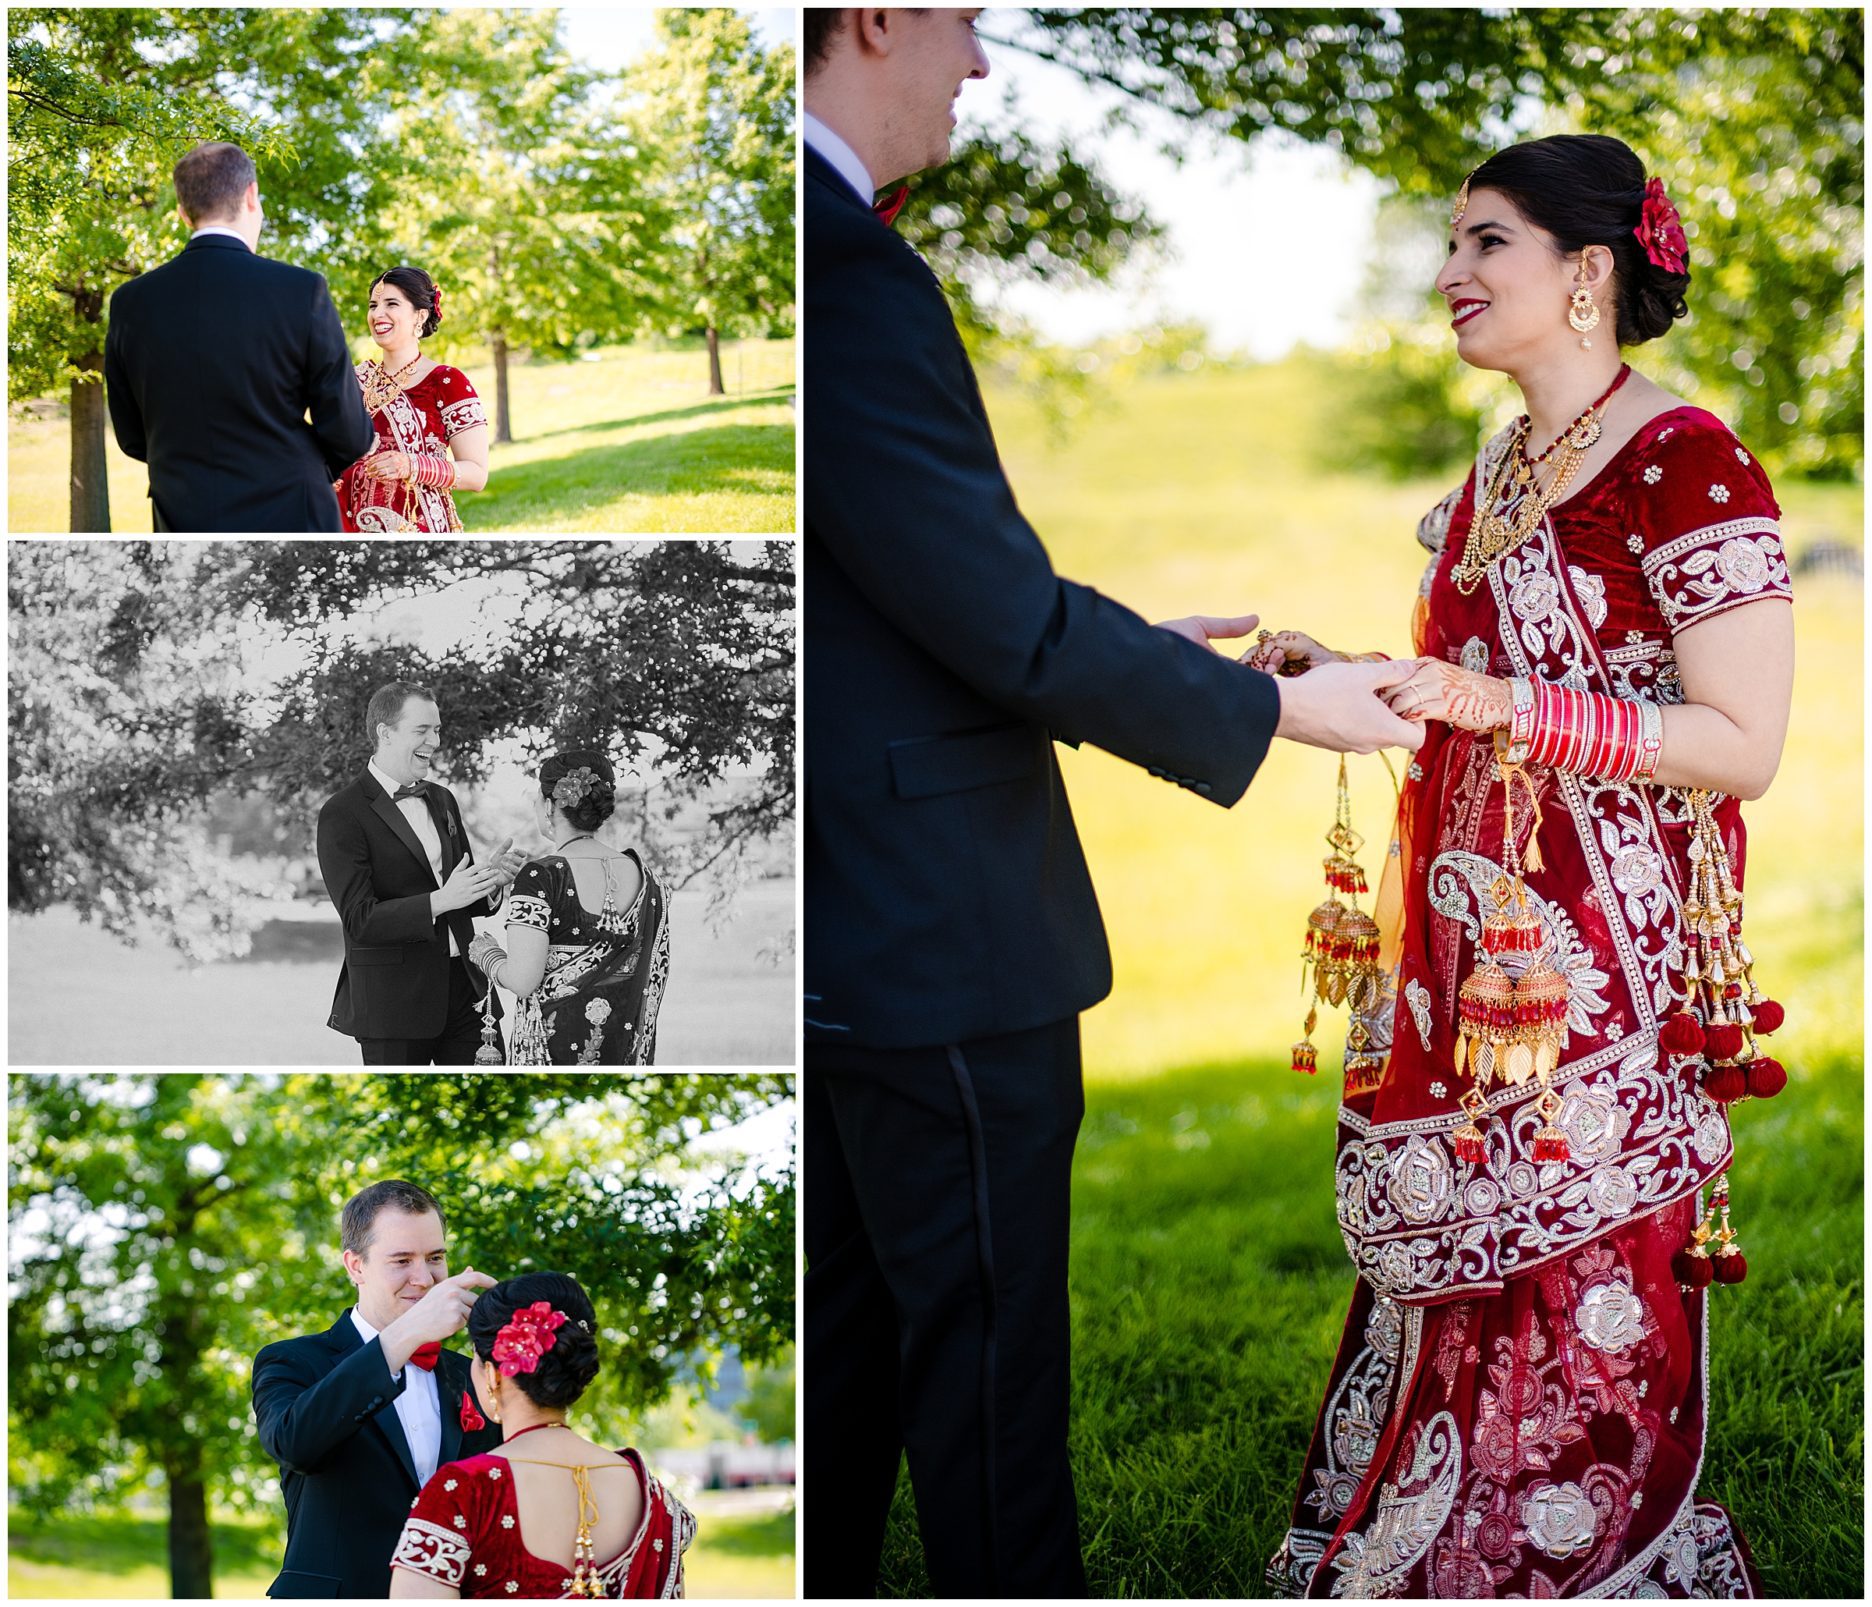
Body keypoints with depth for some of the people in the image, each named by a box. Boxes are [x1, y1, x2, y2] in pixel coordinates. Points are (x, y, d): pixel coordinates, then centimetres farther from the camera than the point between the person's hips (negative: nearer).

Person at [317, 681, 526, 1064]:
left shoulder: (442, 799, 14)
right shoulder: (342, 814, -9)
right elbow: (359, 919, -17)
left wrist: (491, 879, -5)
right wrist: (440, 900, -28)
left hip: (465, 990, 6)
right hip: (393, 1003, -6)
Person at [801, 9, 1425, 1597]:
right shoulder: (850, 275, -23)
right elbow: (1009, 628, -20)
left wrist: (1127, 644, 16)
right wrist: (1273, 709, -7)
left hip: (840, 926, 9)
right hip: (936, 935, -9)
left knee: (842, 1340, 18)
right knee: (986, 1356, 4)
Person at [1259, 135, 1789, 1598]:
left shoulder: (1687, 465, -12)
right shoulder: (1495, 475, 14)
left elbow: (1741, 747, -16)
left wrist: (1500, 706, -22)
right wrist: (1342, 683, 8)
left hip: (1607, 979, -8)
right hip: (1472, 957, 8)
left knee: (1583, 1325, -2)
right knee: (1453, 1298, 11)